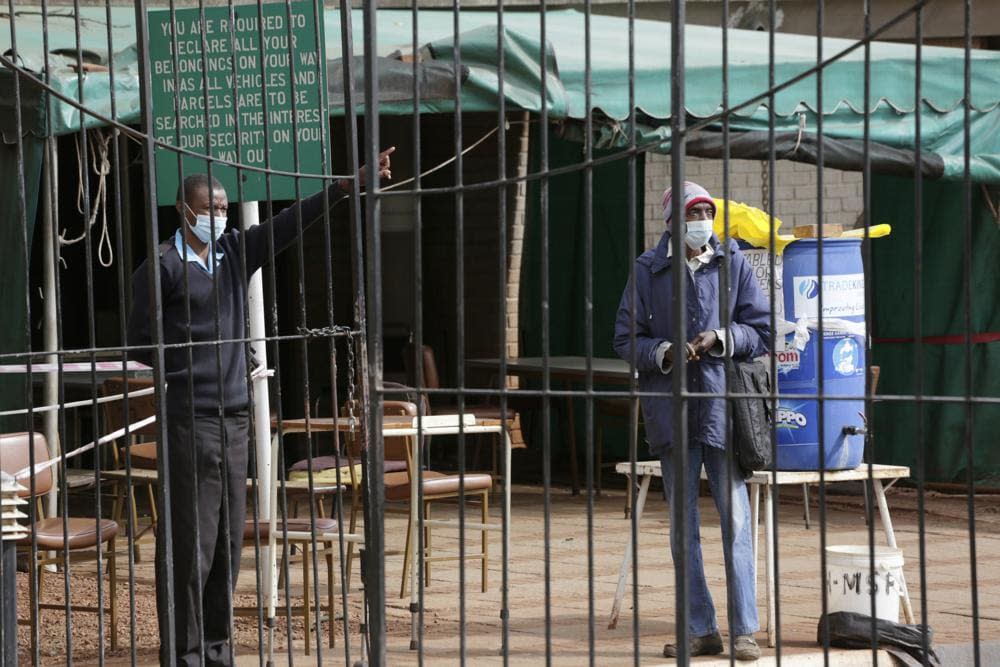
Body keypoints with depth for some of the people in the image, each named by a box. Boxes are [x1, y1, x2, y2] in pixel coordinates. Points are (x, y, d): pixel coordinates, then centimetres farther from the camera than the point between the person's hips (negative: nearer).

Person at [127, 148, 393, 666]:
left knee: (228, 539, 8)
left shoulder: (236, 251, 11)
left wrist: (348, 185, -5)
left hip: (235, 415, 6)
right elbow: (140, 339, -2)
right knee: (190, 539, -6)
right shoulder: (163, 265, -5)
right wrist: (187, 367, -2)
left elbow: (291, 222, 4)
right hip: (190, 418, -6)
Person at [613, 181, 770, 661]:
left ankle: (744, 630, 0)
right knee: (683, 525, 6)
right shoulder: (647, 271, 4)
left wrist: (721, 339, -10)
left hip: (724, 406, -1)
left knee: (735, 519, -5)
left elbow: (761, 331, 7)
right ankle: (700, 630, 13)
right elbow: (626, 339, 6)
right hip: (672, 408, 1)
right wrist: (665, 352, -11)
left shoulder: (733, 263, 4)